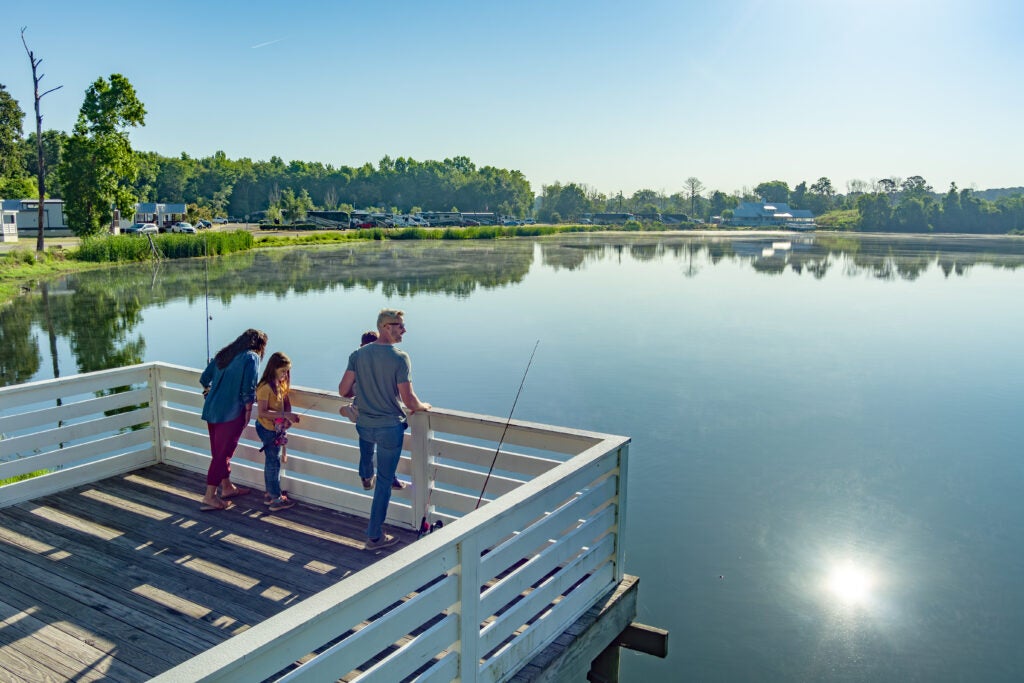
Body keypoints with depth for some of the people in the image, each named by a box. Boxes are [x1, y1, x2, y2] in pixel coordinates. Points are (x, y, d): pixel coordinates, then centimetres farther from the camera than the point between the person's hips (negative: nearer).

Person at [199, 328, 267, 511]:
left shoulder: (223, 354, 14)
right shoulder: (251, 357, -7)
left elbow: (204, 379, 15)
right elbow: (248, 389, -15)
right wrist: (248, 411, -5)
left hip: (211, 410, 7)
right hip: (231, 413, -7)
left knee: (219, 452, 18)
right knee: (223, 454, 0)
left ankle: (227, 487, 33)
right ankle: (210, 497, 3)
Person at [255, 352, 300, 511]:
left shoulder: (280, 385, 6)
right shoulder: (265, 387, -21)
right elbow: (262, 412, -26)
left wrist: (288, 417, -8)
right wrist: (284, 414, -29)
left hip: (277, 429, 8)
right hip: (268, 430, -8)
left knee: (272, 462, 16)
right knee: (273, 463, -2)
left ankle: (270, 494, 28)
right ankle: (276, 500, 6)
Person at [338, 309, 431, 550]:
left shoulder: (358, 354, -2)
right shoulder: (400, 358, -18)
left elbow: (343, 390, -2)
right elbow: (408, 400, -20)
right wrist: (423, 406, 2)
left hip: (364, 426, 5)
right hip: (390, 428, -5)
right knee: (384, 481, 7)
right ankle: (374, 536, 16)